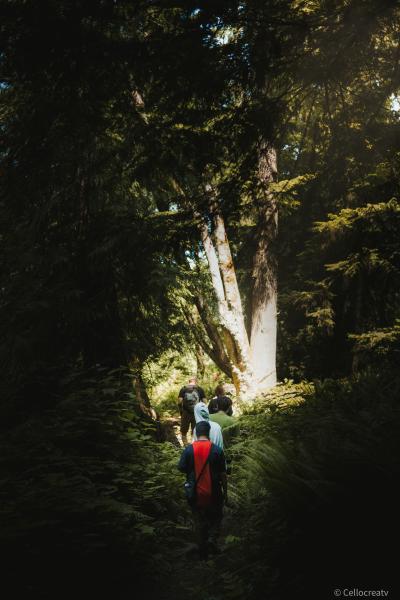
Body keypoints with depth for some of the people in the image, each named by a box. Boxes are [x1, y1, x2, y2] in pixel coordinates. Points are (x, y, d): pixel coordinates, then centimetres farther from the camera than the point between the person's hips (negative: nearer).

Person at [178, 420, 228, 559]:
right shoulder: (217, 450, -13)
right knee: (216, 517, 23)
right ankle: (212, 538, 4)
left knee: (199, 522, 17)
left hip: (195, 494, 1)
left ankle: (203, 551, 25)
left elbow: (181, 469, -3)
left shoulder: (188, 450, -11)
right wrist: (225, 493, 4)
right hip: (214, 494, -1)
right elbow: (223, 474, -8)